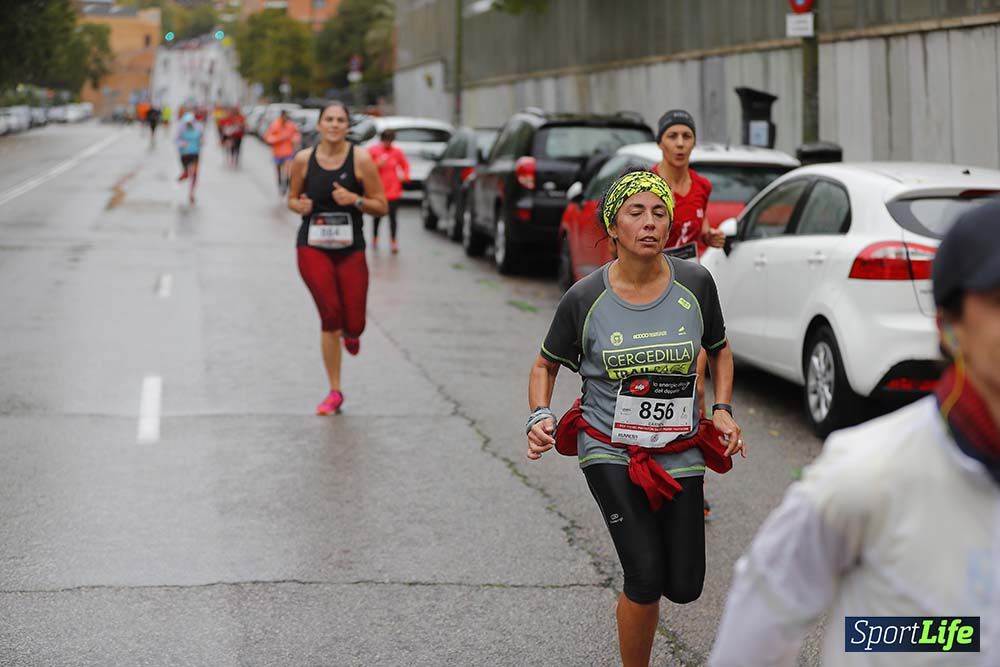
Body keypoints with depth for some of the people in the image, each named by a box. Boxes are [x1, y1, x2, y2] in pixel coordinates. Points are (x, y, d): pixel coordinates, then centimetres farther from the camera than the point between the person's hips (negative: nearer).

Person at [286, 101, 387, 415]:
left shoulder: (360, 160, -5)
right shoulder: (303, 160, -1)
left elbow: (381, 206, -1)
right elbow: (292, 198, 14)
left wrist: (355, 199, -19)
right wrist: (299, 205, -9)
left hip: (350, 249, 0)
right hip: (313, 247, 0)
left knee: (353, 326, -4)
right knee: (330, 316, -14)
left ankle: (350, 333, 39)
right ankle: (334, 392, 0)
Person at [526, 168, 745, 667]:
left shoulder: (695, 283, -5)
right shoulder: (585, 298, -9)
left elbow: (719, 349, 14)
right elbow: (546, 365, 7)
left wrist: (723, 410, 0)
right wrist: (540, 417, -11)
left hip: (679, 452, 3)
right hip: (611, 452, -2)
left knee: (685, 587, 4)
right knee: (646, 579, -16)